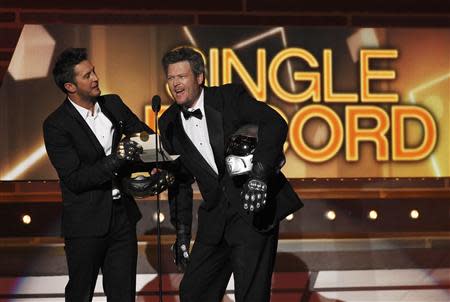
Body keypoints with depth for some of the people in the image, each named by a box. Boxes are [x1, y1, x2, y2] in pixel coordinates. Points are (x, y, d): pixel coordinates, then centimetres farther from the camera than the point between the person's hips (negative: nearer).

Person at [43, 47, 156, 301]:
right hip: (86, 223, -5)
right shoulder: (56, 125, -13)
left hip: (123, 216, 5)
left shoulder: (113, 104, 4)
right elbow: (74, 180, -17)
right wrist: (115, 160, -28)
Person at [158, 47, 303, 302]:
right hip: (215, 219, 5)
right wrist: (182, 233, 10)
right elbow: (180, 180, 15)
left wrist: (259, 173, -32)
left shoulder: (230, 97, -7)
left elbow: (275, 123, -20)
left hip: (254, 210, -5)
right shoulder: (170, 123, 8)